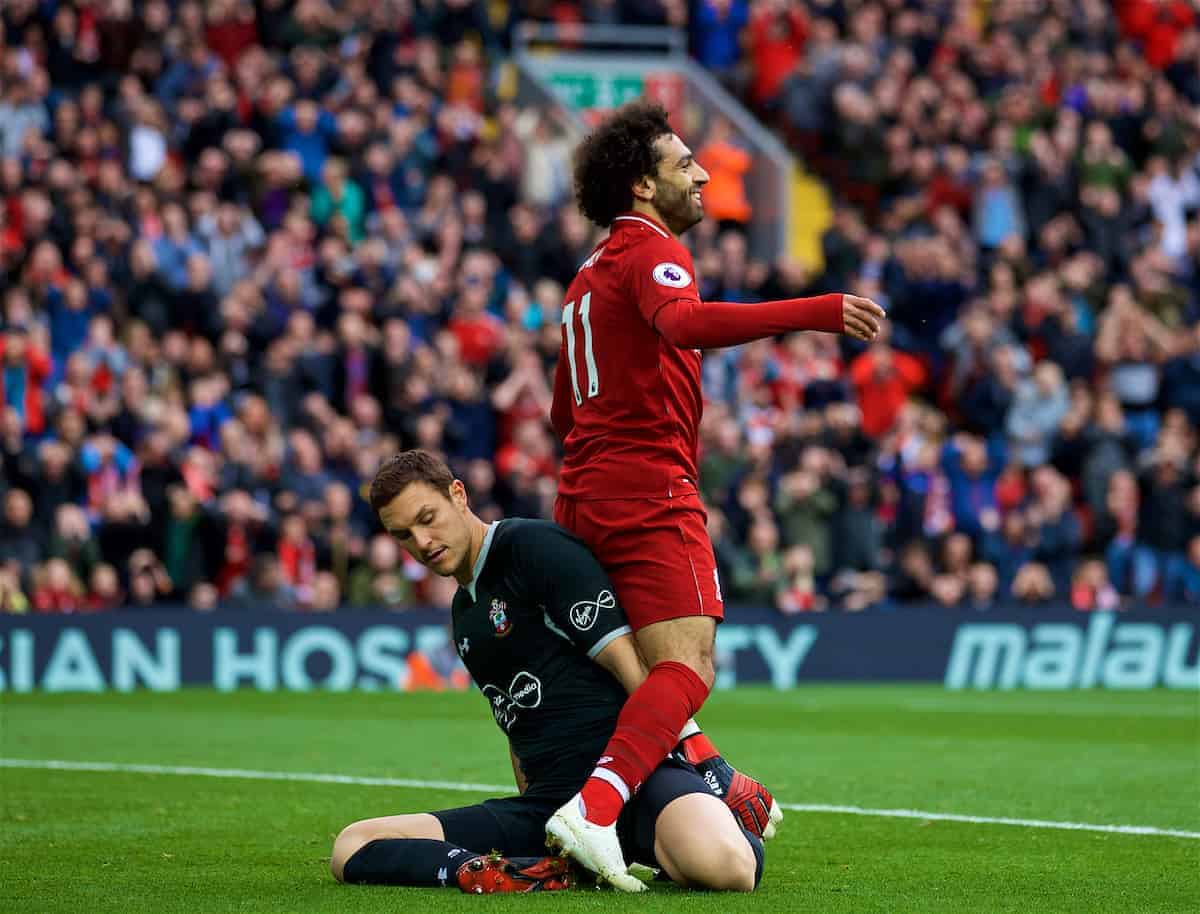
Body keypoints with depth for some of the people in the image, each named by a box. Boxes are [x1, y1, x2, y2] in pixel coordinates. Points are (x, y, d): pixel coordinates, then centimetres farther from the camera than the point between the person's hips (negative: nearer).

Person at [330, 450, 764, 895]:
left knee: (721, 865, -40)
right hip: (546, 803, 7)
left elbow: (630, 666, -11)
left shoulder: (533, 546, -5)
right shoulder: (463, 612, 21)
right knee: (352, 847, -8)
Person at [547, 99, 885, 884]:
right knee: (687, 666, -18)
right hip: (650, 489, -10)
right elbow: (683, 322, -31)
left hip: (587, 489, 10)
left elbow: (563, 412, 30)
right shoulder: (652, 251, -6)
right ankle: (594, 807, -34)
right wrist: (817, 313, -39)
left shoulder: (593, 275, 24)